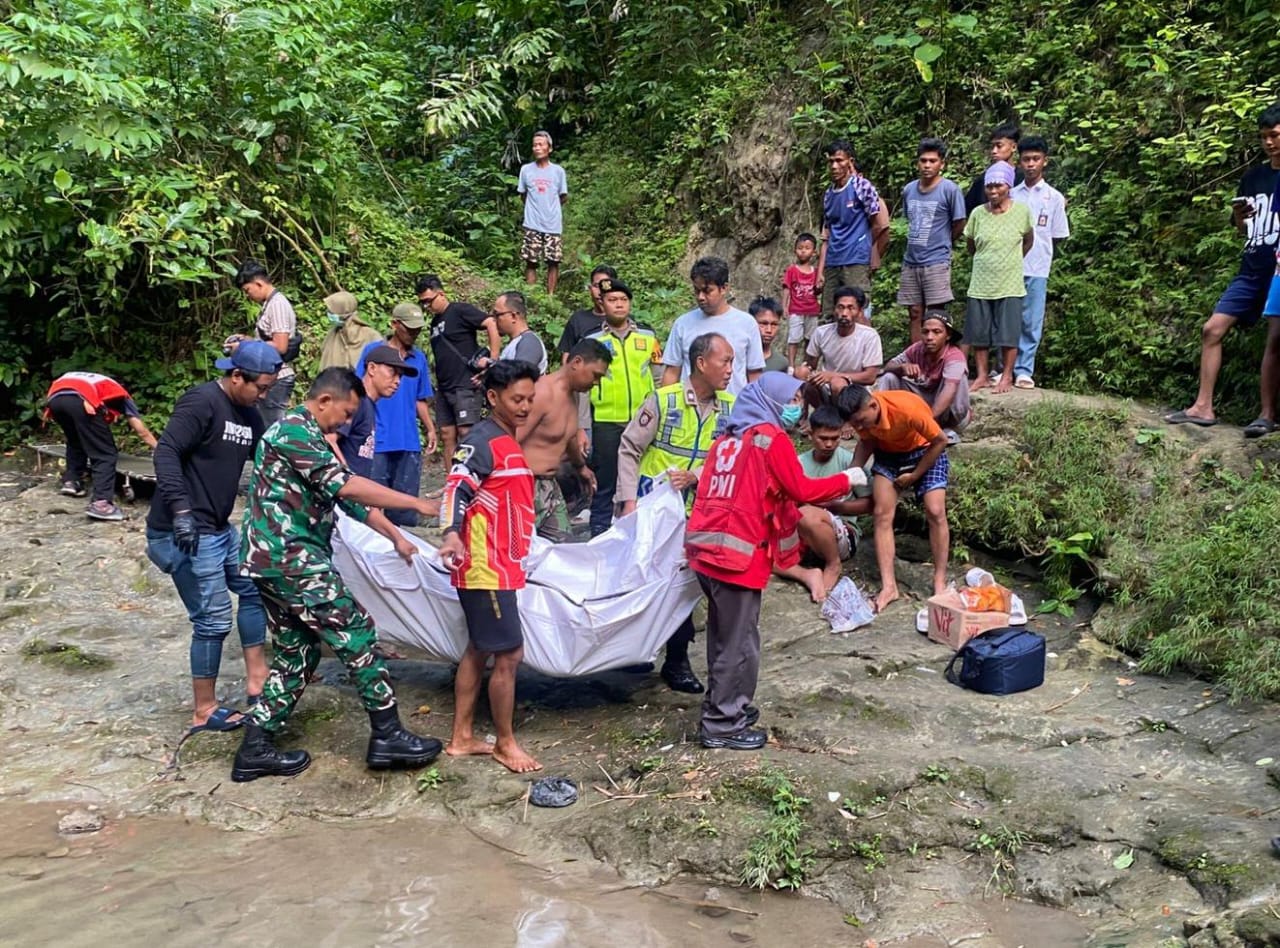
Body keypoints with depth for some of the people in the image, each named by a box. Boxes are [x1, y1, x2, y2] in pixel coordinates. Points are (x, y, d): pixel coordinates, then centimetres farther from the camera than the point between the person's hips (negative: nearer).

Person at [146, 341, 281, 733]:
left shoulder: (248, 415, 10)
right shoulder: (202, 402, -16)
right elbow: (166, 451, -24)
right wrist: (181, 510, -32)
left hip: (219, 529, 10)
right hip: (184, 533, -10)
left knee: (254, 586, 15)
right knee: (213, 619, -4)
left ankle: (256, 679, 24)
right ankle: (204, 711, 10)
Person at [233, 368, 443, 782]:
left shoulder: (309, 438, 22)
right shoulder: (295, 429, -11)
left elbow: (349, 499, 24)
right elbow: (346, 484, -21)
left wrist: (396, 536, 21)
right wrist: (416, 504, -18)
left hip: (273, 562, 10)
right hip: (290, 557, -10)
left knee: (295, 653, 13)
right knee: (357, 635, -6)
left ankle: (256, 749, 16)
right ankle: (387, 736, -1)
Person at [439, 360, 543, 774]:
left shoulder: (506, 442, 15)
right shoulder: (482, 441, -15)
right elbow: (456, 489, -27)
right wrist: (452, 534, -44)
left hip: (500, 567, 10)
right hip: (487, 569, -10)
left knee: (479, 651, 15)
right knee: (509, 654, -4)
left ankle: (462, 738, 25)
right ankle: (506, 743, 10)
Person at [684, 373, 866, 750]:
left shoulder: (728, 438, 17)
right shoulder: (771, 438, -5)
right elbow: (802, 490, -9)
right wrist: (847, 479, 4)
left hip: (706, 548, 8)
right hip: (739, 554, -8)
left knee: (724, 635, 20)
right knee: (739, 643, 1)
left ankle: (722, 706, 30)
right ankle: (723, 725, 8)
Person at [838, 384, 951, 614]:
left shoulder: (907, 408, -37)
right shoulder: (862, 415, -22)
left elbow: (940, 440, -23)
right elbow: (867, 441, -1)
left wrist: (915, 475, -17)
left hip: (925, 450, -4)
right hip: (888, 453, 4)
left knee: (935, 512, -17)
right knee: (882, 514, -10)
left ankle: (940, 583, -6)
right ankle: (889, 586, -10)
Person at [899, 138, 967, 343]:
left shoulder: (950, 189, -6)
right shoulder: (909, 190, 10)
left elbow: (959, 226, -1)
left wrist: (941, 245, 10)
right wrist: (918, 244, 12)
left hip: (936, 262, -5)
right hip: (911, 261, 5)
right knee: (914, 314, 8)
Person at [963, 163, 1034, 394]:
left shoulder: (1022, 212, -4)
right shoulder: (978, 214, -1)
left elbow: (1028, 240, 13)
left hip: (1009, 285, -2)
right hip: (980, 284, 2)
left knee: (1008, 335, 1)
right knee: (978, 333, 5)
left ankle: (1006, 377, 11)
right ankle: (982, 376, 16)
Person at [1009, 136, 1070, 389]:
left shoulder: (1054, 197, 3)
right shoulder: (1012, 194, 8)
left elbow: (1057, 237, 8)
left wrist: (1040, 254, 6)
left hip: (1036, 269, -1)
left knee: (1031, 323, 1)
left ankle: (1024, 371, 6)